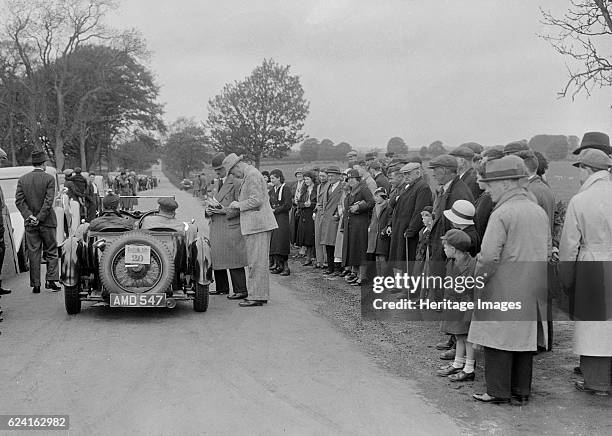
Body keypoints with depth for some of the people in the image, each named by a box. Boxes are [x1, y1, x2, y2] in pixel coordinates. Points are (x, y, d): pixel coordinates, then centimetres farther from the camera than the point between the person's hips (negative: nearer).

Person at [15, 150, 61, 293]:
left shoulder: (22, 179, 3)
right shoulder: (49, 178, -8)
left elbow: (19, 201, -3)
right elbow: (49, 201, -15)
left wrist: (30, 216, -7)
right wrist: (39, 218, -12)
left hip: (30, 223, 3)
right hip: (47, 222, -3)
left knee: (33, 253, 7)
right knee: (51, 252, 8)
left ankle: (36, 285, 7)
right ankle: (51, 280, 1)